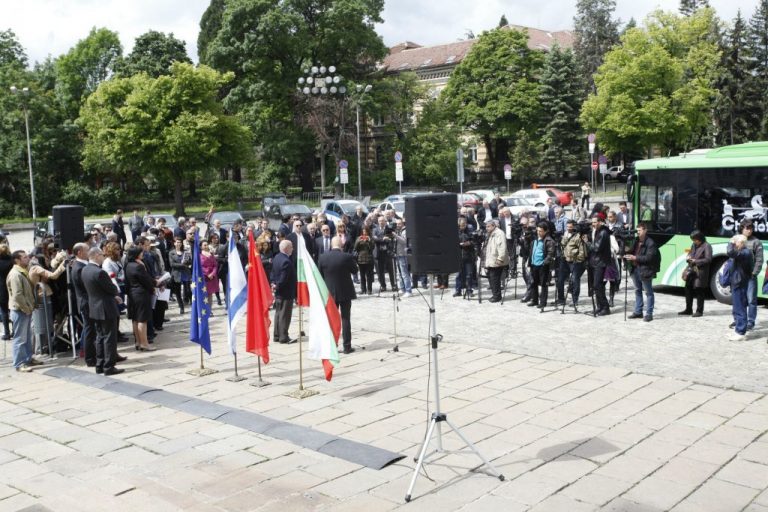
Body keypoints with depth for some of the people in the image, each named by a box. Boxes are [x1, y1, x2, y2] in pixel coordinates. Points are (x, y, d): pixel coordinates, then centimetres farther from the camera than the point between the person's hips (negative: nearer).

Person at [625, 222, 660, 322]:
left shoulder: (650, 243, -12)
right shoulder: (636, 241, 10)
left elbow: (649, 258, -18)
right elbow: (632, 251, 20)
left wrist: (635, 258, -20)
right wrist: (628, 255, -1)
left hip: (645, 270, -8)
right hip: (635, 269, 8)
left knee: (648, 292, 1)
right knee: (638, 291, 15)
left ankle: (649, 314, 4)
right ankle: (638, 312, 24)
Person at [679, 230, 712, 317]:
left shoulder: (706, 246, -10)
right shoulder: (694, 245, 13)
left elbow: (708, 260, -16)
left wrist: (696, 261, -19)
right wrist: (688, 258, 2)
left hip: (701, 272, -7)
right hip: (691, 271, 7)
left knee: (699, 291, 0)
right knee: (688, 289, 11)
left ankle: (699, 311, 10)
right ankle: (688, 309, 22)